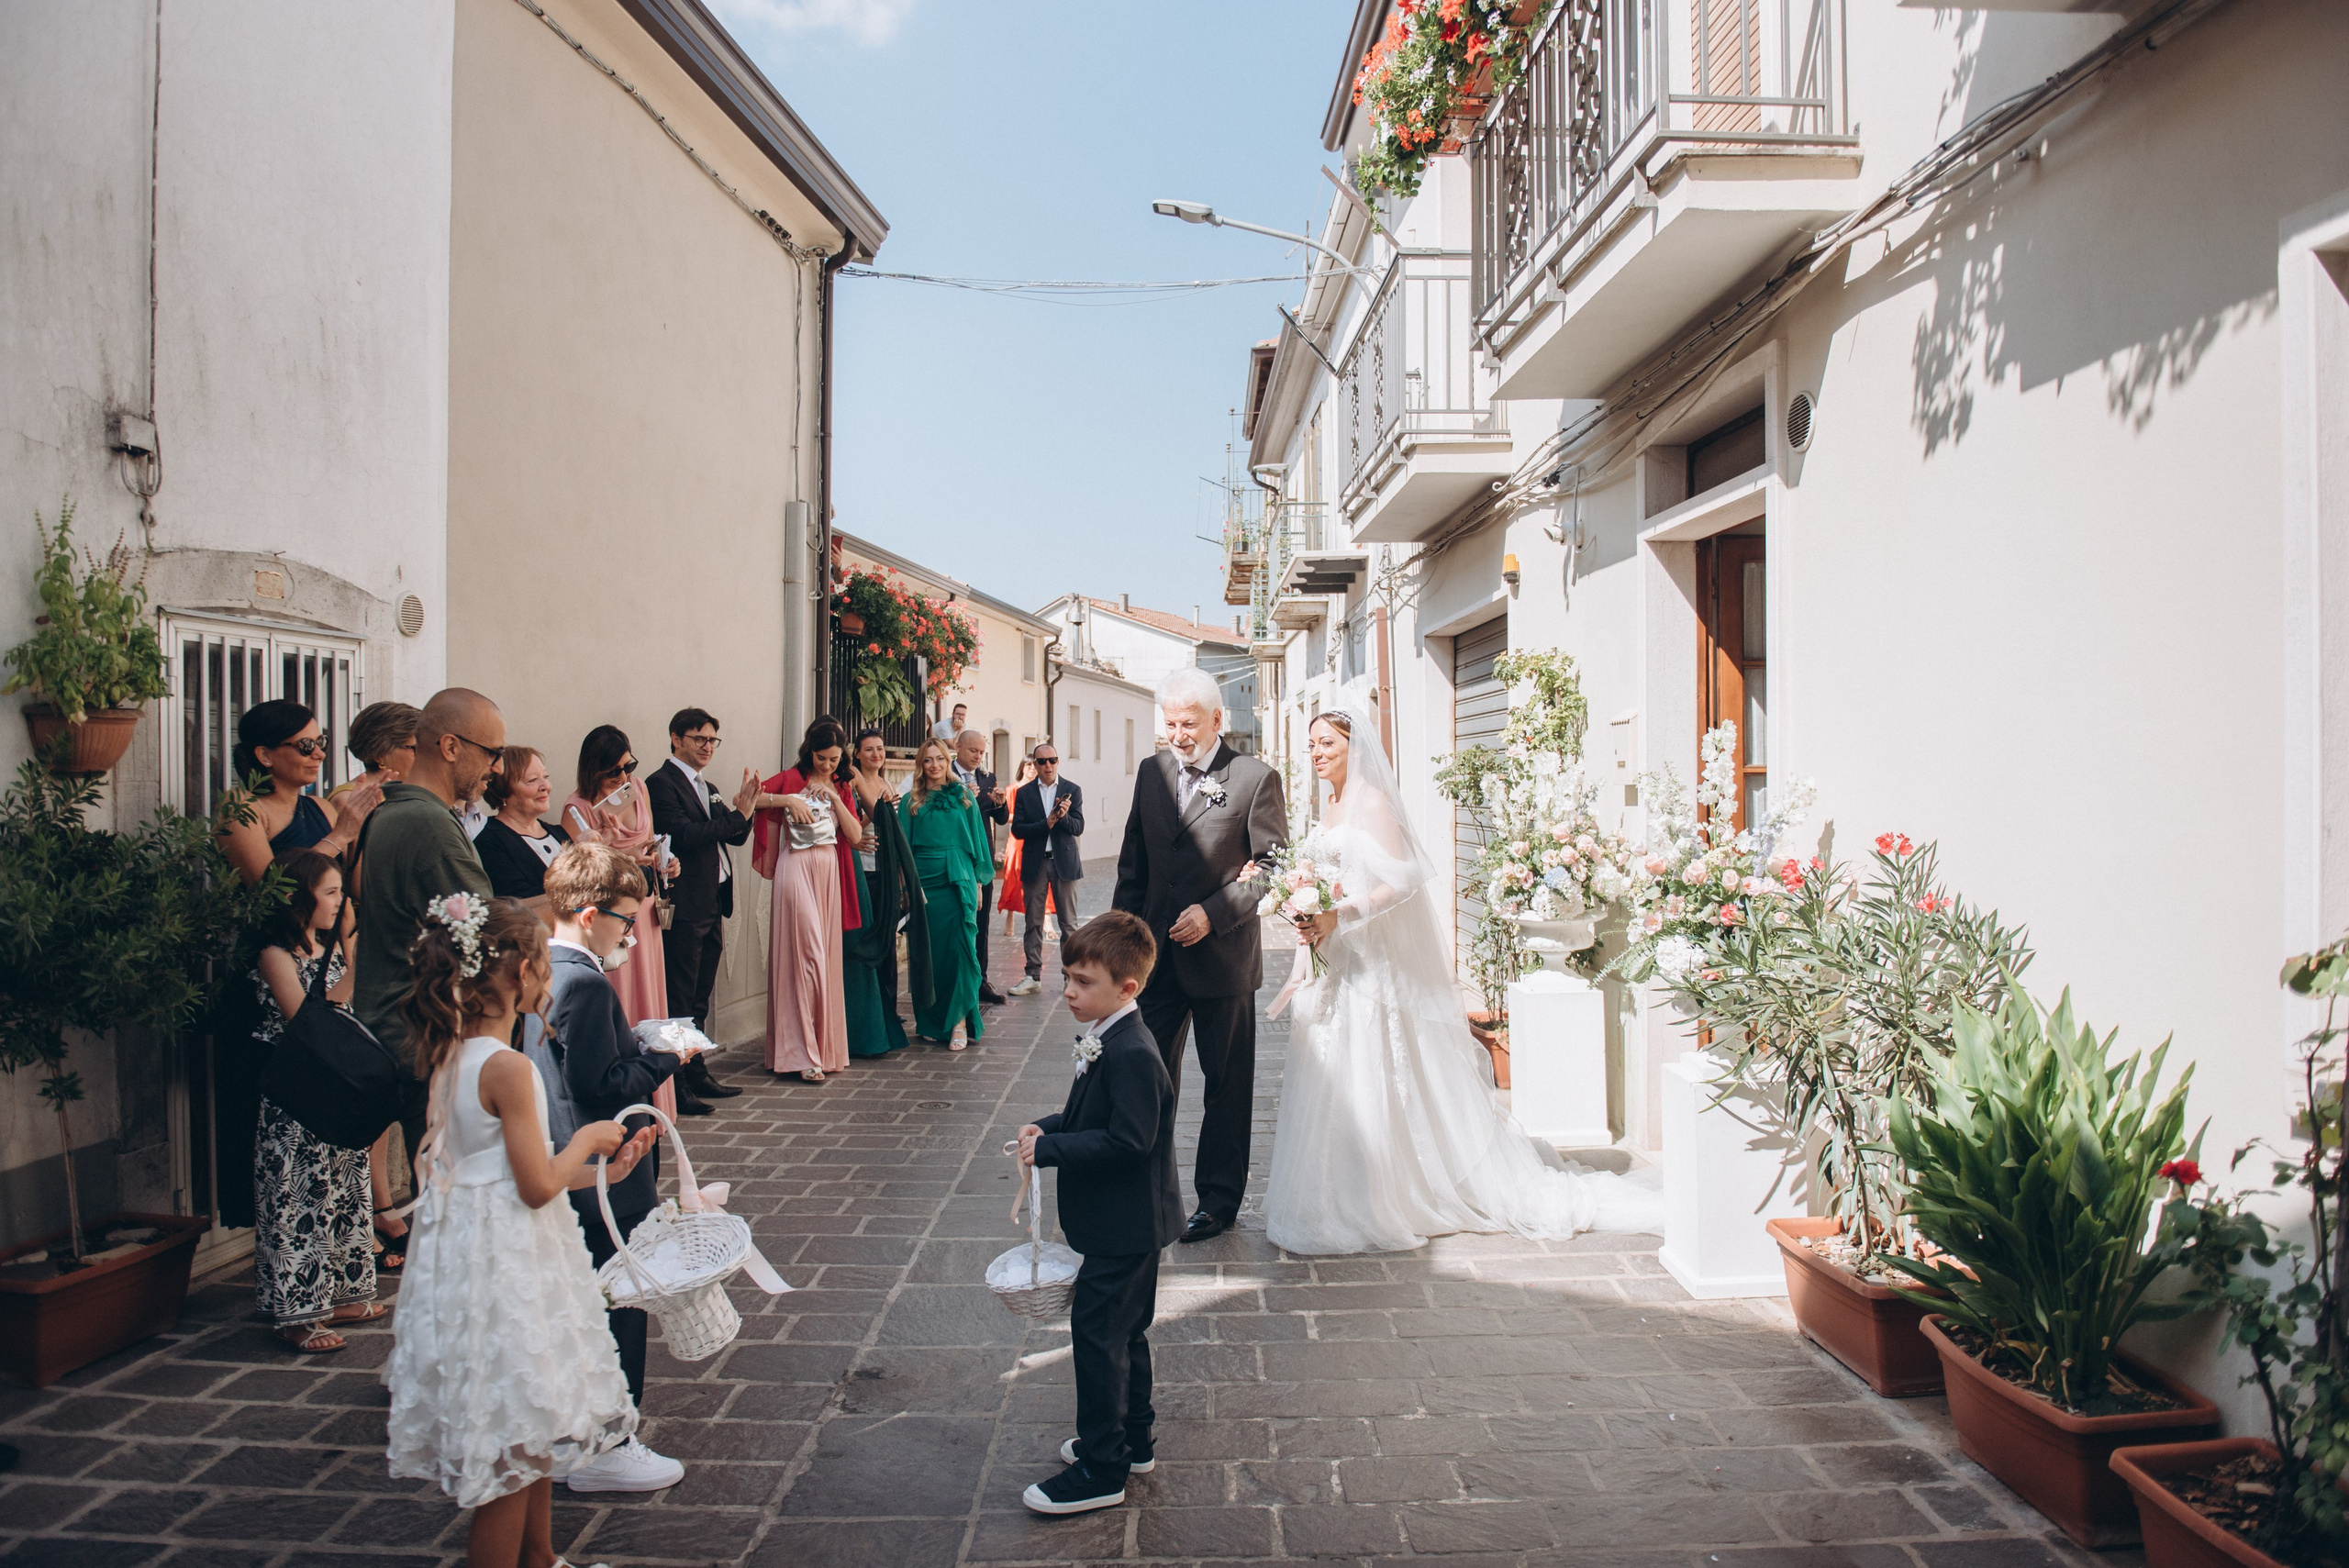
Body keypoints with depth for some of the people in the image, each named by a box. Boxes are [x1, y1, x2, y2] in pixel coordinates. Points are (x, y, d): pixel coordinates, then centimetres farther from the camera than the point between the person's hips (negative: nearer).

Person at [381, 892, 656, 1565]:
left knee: (533, 1434, 23)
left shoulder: (450, 1056, 4)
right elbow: (538, 1186, -20)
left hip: (469, 1251, 10)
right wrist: (584, 1139, -3)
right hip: (506, 1263, -10)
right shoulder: (508, 1067, -23)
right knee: (515, 1453, 4)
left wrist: (597, 1168, 15)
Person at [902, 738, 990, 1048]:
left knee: (959, 947, -8)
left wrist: (978, 882, 5)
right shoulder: (912, 801, 9)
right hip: (924, 881, 1)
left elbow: (976, 838, 10)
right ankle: (930, 1021, 13)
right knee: (927, 951, 3)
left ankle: (959, 1020, -4)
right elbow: (903, 844, 8)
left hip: (958, 882, -1)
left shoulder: (963, 796, 9)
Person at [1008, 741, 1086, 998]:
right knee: (1033, 923, 4)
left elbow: (1078, 828, -4)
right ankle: (1033, 976, 10)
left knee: (1069, 923, 3)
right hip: (1035, 863, 1)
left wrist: (1064, 817, -24)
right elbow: (1017, 829, -4)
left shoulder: (1072, 790, 3)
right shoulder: (1024, 793, 4)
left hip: (1064, 861, 0)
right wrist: (1046, 824, -18)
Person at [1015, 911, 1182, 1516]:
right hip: (1126, 1222, 10)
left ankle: (1100, 1471, 8)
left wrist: (1051, 1149, -24)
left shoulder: (1133, 1055, -26)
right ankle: (1132, 1441, 36)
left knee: (1096, 1334, -2)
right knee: (1124, 1333, 21)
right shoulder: (1108, 1041, 6)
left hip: (1124, 1228, -10)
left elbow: (1128, 1140, -29)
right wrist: (1048, 1127, 1)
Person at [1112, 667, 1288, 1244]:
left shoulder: (1256, 779, -8)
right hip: (1158, 956, 4)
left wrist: (1212, 914, -17)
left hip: (1223, 956, -4)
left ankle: (1219, 1198, 22)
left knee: (1227, 1084, 9)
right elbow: (1132, 863, 13)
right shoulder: (1152, 773, 7)